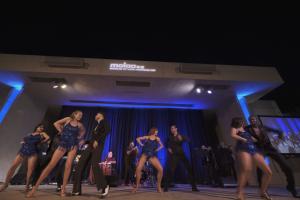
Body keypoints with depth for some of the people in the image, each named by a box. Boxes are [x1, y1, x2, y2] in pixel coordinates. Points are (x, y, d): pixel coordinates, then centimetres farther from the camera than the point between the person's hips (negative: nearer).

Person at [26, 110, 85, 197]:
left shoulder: (79, 125, 6)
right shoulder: (68, 119, 3)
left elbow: (83, 131, 23)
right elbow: (56, 123, 4)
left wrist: (79, 137, 9)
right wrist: (61, 132, 1)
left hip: (73, 145, 1)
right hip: (63, 144, -1)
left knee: (68, 165, -7)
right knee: (51, 164, -4)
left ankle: (63, 189, 3)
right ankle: (35, 187, 7)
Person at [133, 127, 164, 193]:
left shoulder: (157, 138, 11)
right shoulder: (147, 137, 6)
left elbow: (162, 145, 23)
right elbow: (138, 139, 12)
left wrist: (157, 150, 10)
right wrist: (142, 145, 3)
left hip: (153, 155, 2)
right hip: (145, 154, -1)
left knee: (160, 169, -14)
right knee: (138, 169, -17)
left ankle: (158, 186, 6)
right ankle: (137, 186, 5)